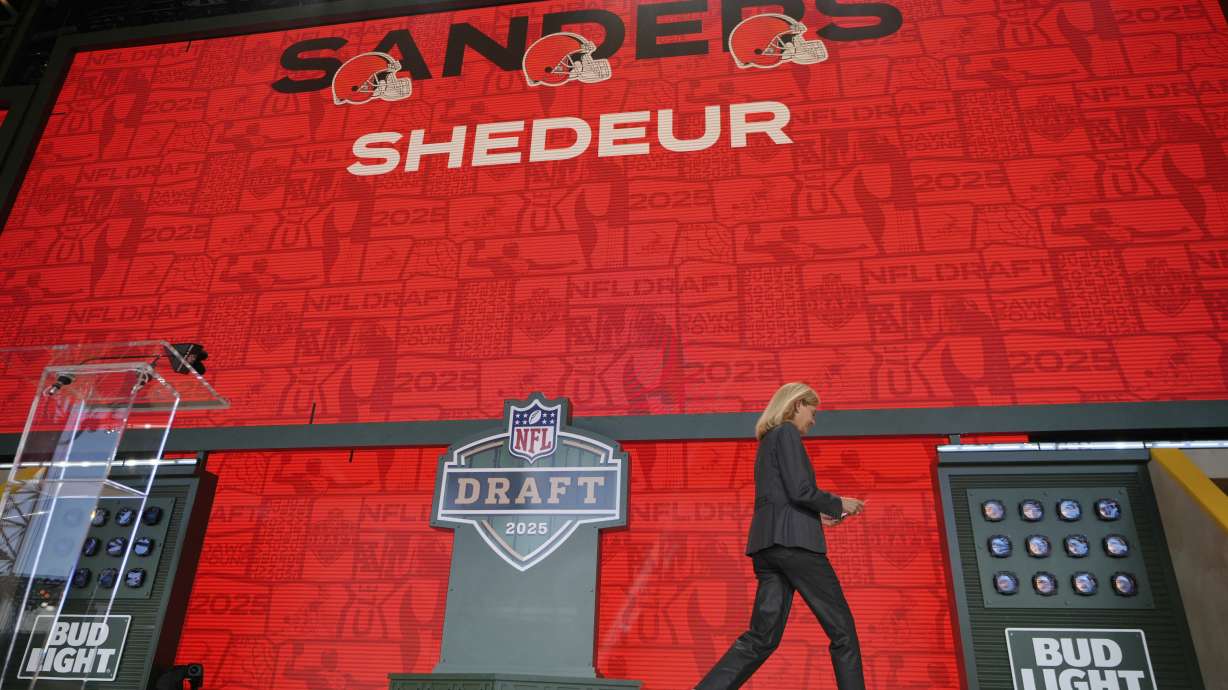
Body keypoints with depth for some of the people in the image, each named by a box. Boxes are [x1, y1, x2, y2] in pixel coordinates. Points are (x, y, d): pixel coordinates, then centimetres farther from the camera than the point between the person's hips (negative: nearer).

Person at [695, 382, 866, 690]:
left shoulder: (767, 441, 25)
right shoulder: (787, 432, -2)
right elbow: (799, 490, -14)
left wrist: (816, 515, 22)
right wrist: (838, 505, 1)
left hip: (767, 541, 9)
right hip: (794, 539, -8)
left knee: (762, 637, 1)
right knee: (841, 629, 2)